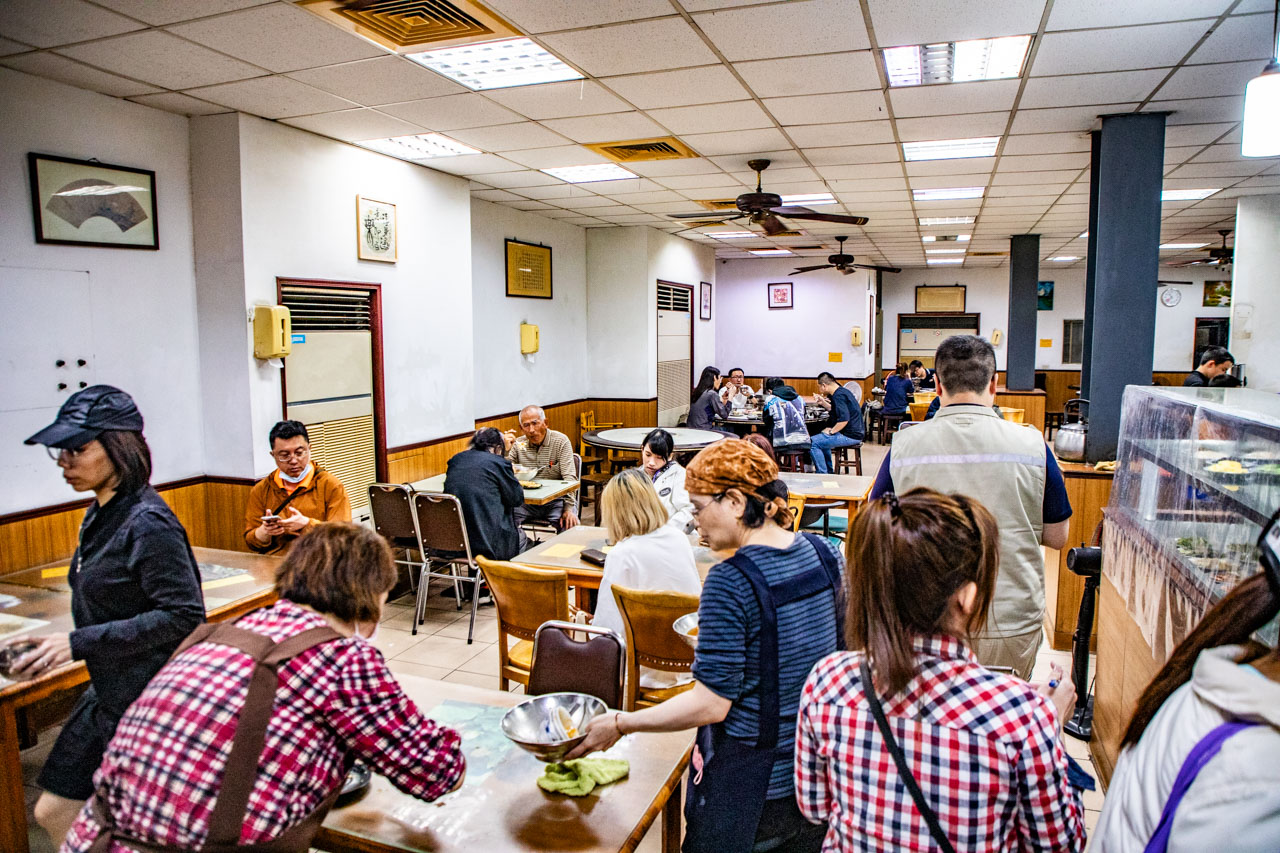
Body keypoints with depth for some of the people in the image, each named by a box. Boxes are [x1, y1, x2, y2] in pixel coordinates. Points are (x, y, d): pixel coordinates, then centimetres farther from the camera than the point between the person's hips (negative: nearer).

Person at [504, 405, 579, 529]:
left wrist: (569, 509, -18)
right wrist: (505, 450, -11)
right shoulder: (518, 444, 7)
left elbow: (570, 478, -7)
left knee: (570, 524, -31)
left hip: (555, 500, -2)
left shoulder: (560, 441, -1)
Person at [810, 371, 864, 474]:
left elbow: (844, 419, -28)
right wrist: (823, 402, 19)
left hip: (850, 435, -11)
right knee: (821, 438, 32)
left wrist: (831, 432, -17)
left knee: (813, 443, -16)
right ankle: (829, 471, 35)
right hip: (855, 432, 11)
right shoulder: (843, 391, 13)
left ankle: (822, 475, -9)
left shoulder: (839, 396, -19)